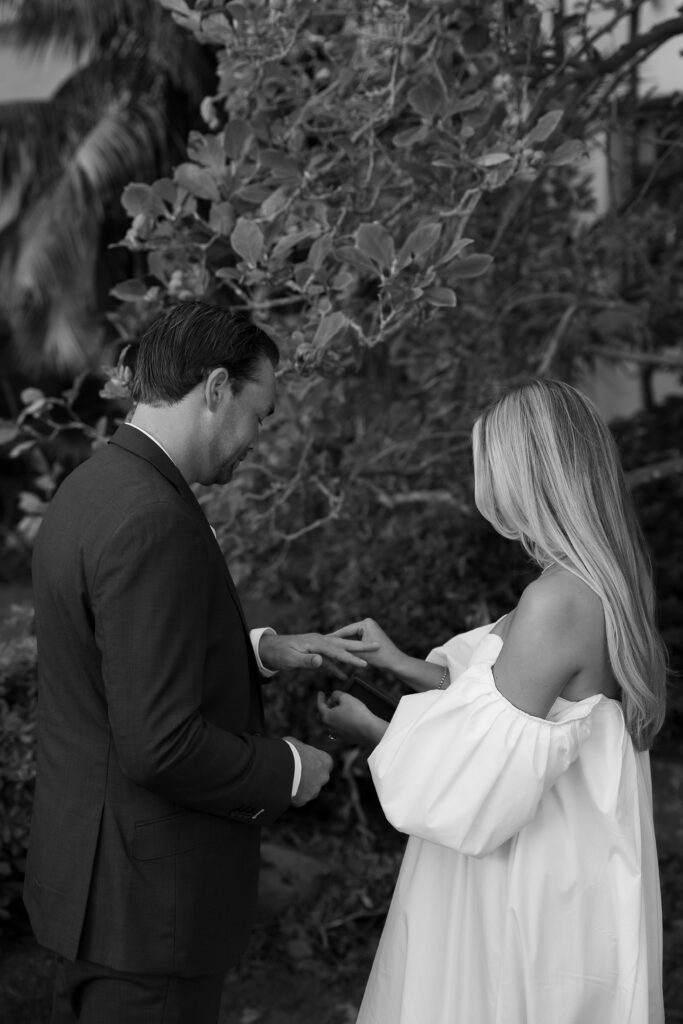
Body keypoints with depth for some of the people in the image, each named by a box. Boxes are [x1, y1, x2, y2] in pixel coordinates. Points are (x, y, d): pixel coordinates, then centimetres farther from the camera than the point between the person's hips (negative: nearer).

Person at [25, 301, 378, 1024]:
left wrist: (260, 650, 9)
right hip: (148, 898, -10)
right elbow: (160, 744, -28)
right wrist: (286, 771, -12)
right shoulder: (154, 523, -26)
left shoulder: (89, 488, 5)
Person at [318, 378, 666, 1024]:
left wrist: (369, 730, -7)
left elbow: (481, 785, -21)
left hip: (532, 892, -8)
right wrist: (400, 665, 10)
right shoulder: (602, 583, 3)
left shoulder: (557, 601, -25)